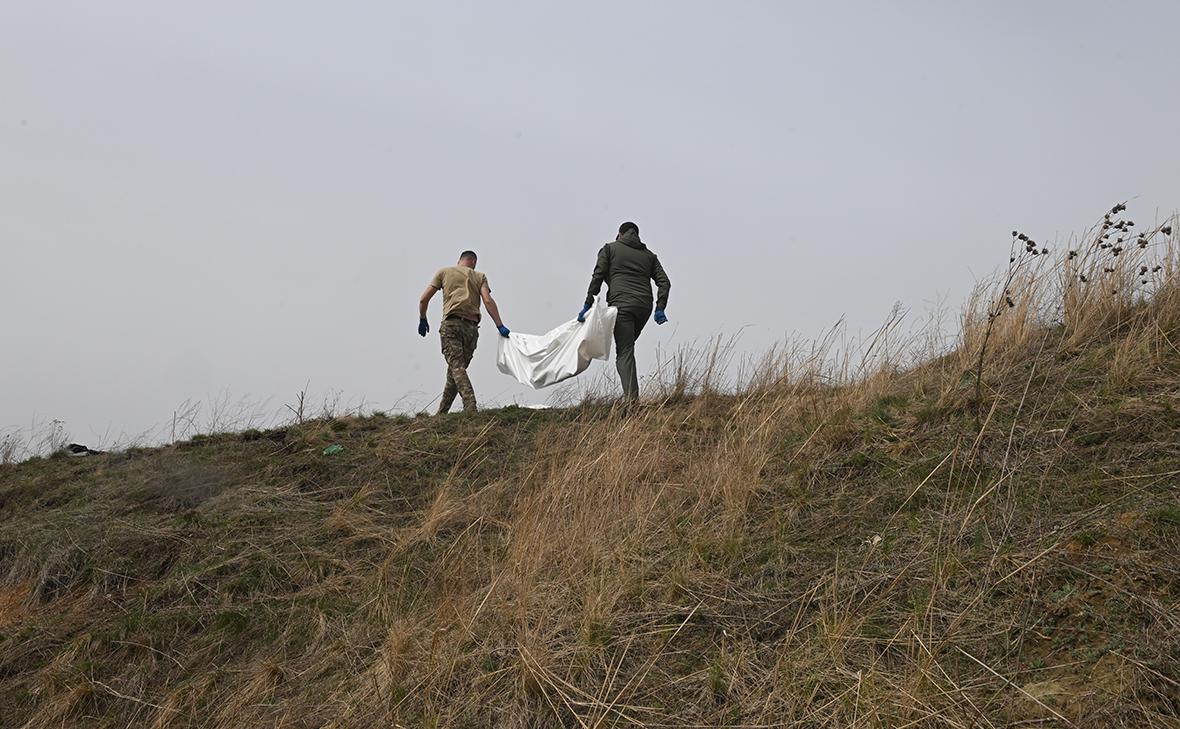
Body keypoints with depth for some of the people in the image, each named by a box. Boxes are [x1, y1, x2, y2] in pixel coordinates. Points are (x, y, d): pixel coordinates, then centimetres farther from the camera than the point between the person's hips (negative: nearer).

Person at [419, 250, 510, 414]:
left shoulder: (444, 272, 19)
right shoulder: (479, 276, 19)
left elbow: (424, 299, 14)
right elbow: (488, 301, 1)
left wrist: (422, 320, 28)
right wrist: (500, 326, -3)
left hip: (451, 324, -2)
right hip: (471, 328, 2)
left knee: (457, 367, -14)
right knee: (457, 370, 11)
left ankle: (470, 408, -33)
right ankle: (441, 413, 14)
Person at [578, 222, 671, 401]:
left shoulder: (610, 248, 13)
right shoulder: (649, 255, 23)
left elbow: (597, 277, 2)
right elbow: (664, 282, 10)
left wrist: (588, 305, 2)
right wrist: (660, 308, 4)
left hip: (621, 304, -4)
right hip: (644, 307, 4)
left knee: (624, 353, -8)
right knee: (626, 348, 20)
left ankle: (631, 398, -21)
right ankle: (631, 392, 12)